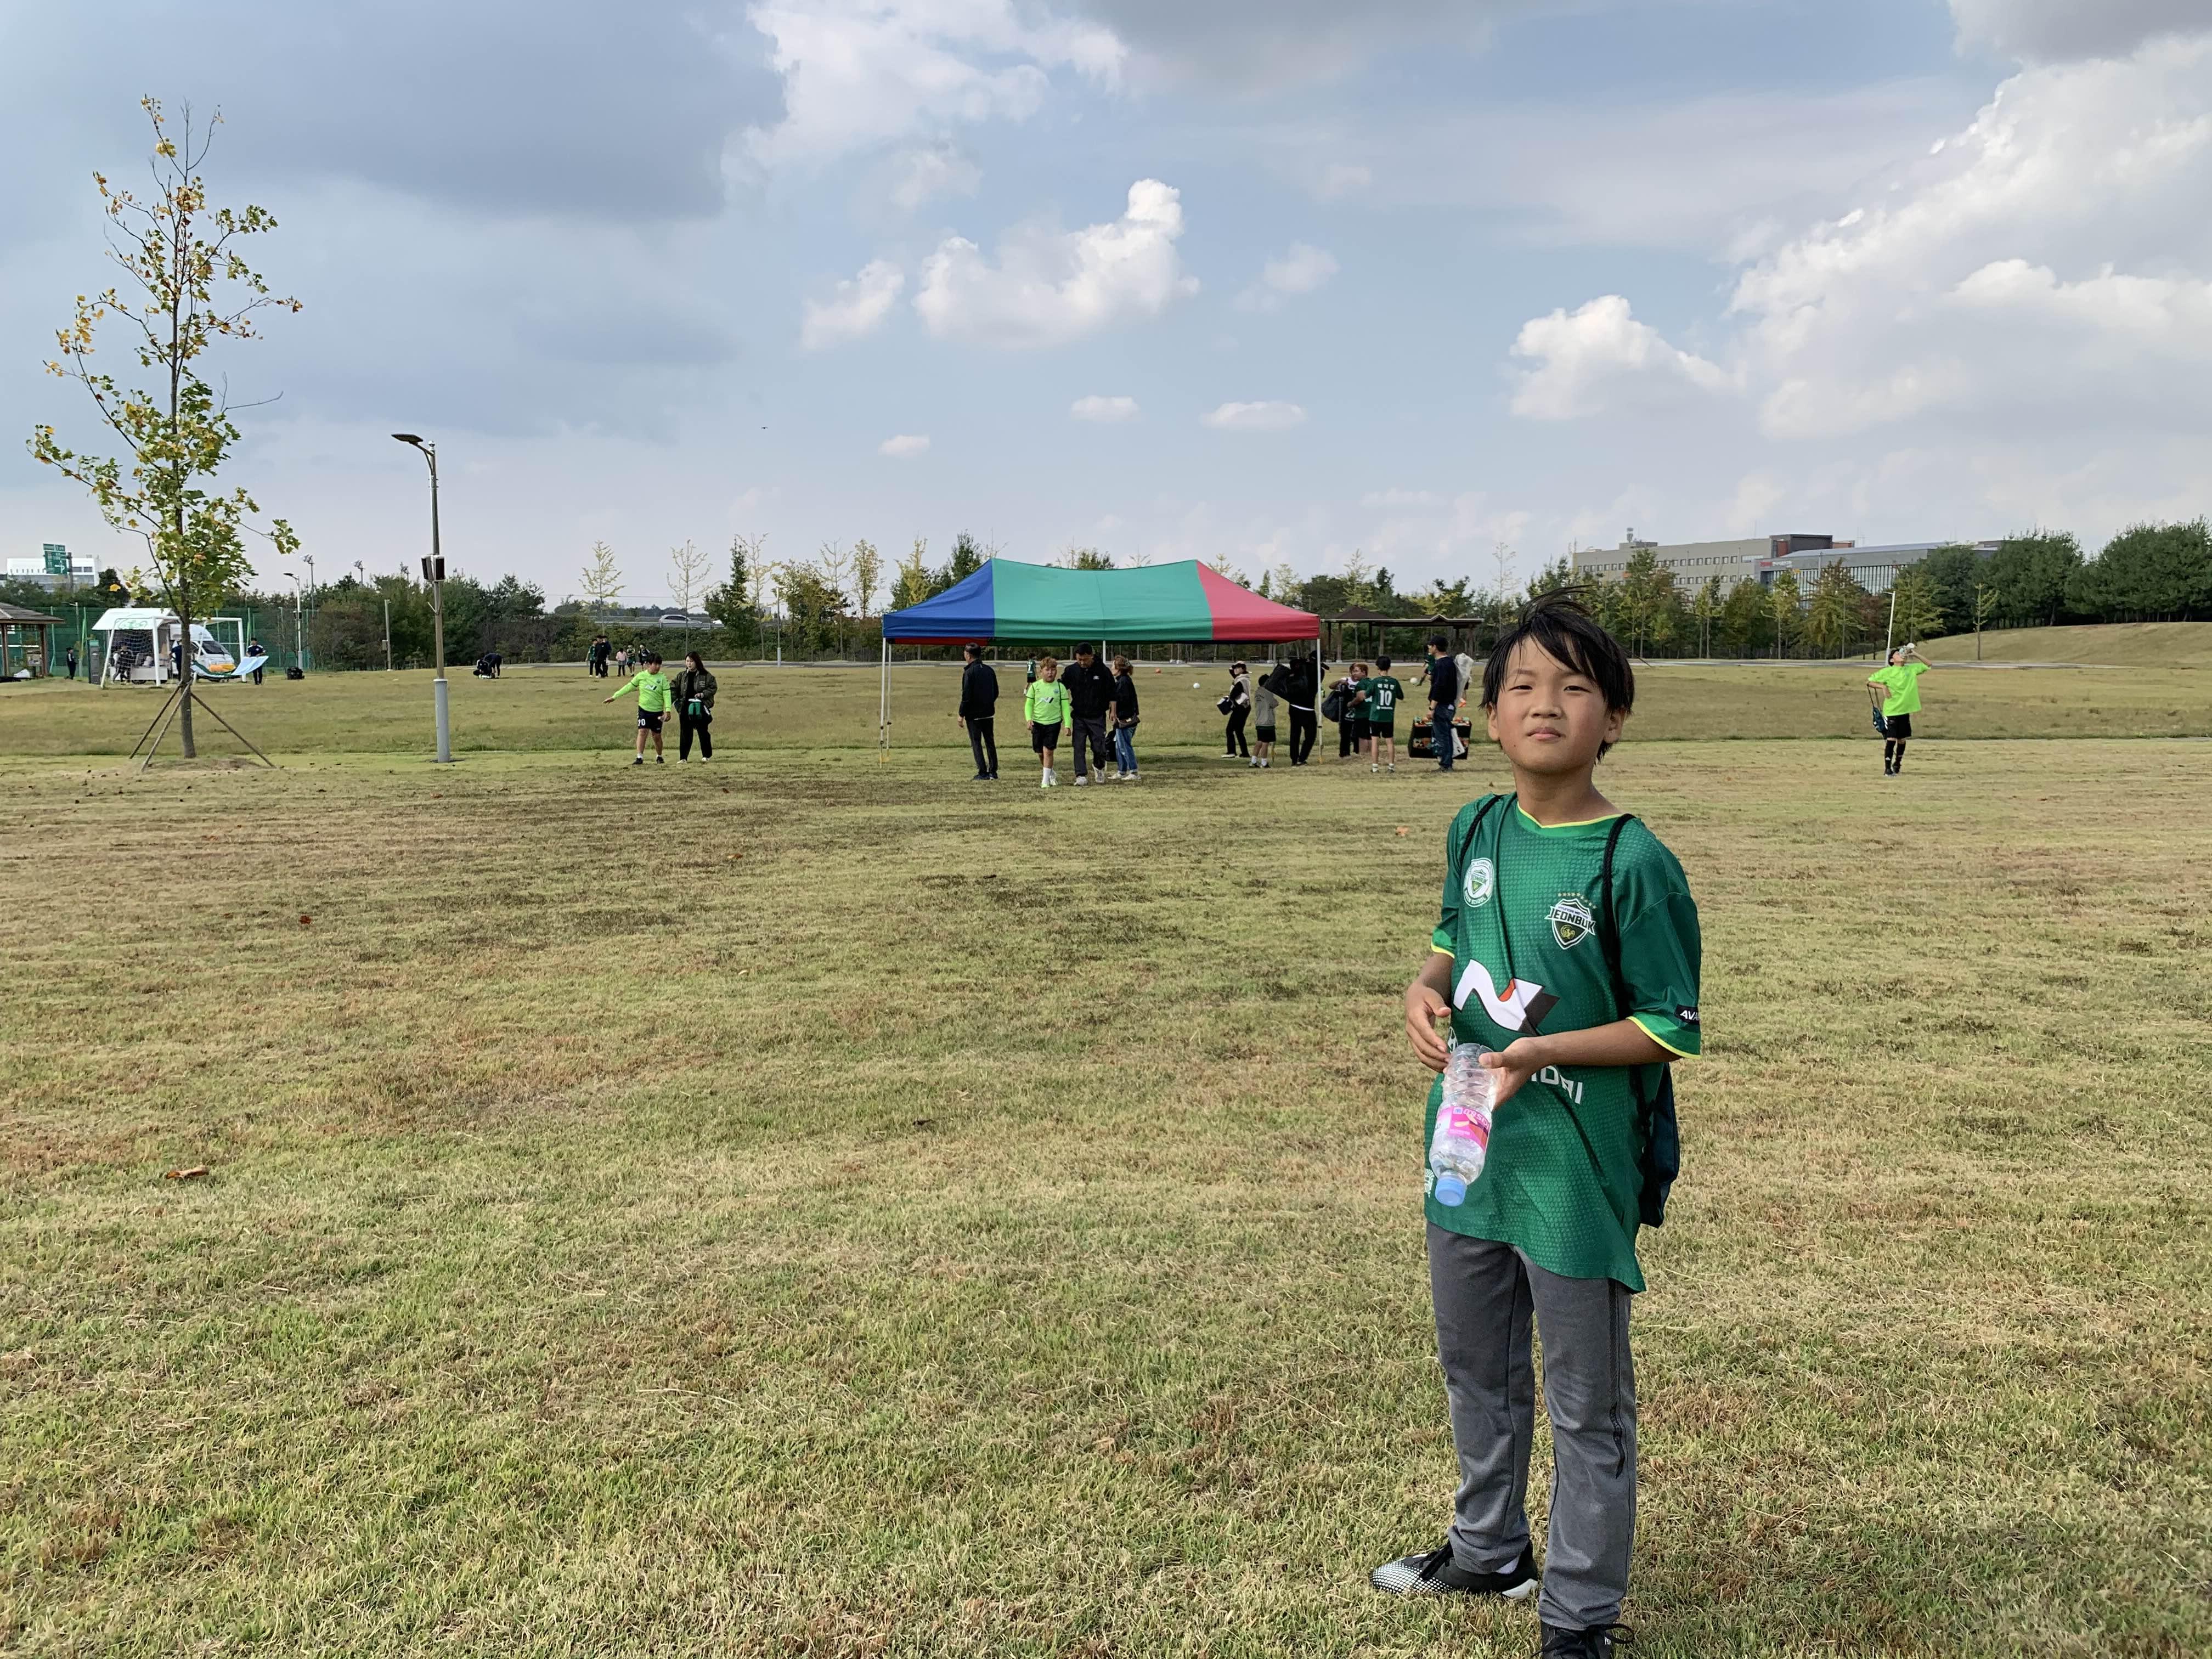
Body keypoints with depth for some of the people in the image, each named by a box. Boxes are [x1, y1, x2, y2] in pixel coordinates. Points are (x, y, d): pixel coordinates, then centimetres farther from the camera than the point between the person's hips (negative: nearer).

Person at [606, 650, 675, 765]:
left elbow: (667, 694, -9)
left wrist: (668, 711, -18)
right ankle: (640, 758, -12)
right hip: (644, 709, 0)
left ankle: (659, 757, 28)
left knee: (657, 735, 8)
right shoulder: (641, 676, -1)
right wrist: (614, 697, 8)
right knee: (642, 731, -13)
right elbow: (629, 687, 7)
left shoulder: (662, 678, -5)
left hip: (657, 712, 0)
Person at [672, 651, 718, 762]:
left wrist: (703, 694, -16)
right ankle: (683, 758, 3)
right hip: (685, 708, 2)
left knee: (703, 732, 6)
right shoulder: (681, 676, 9)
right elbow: (674, 690, 5)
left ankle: (707, 755, 21)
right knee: (685, 734, 1)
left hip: (700, 708, -2)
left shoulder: (706, 676, -1)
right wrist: (668, 702, -8)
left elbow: (713, 688, 0)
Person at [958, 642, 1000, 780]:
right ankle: (993, 772, 13)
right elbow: (996, 692, 13)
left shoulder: (969, 672, -14)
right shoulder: (990, 670, 7)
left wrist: (961, 715, -9)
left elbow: (966, 696, -16)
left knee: (976, 743, 1)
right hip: (989, 713, 6)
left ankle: (983, 773, -2)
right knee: (990, 742, 13)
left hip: (974, 714, -6)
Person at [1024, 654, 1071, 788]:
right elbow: (1029, 704, 5)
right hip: (1038, 723, 2)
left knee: (1048, 751, -11)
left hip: (1054, 723, -2)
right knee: (1040, 753, 9)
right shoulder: (1035, 686, 1)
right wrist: (1029, 719, -10)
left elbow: (1065, 706, 0)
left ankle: (1046, 780, -5)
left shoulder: (1060, 687, -2)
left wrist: (1067, 724, -6)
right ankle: (1051, 773, 33)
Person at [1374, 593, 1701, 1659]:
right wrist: (1426, 991, -6)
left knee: (1587, 1407, 11)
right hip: (1468, 1144, 7)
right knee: (1474, 1367, 25)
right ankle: (1490, 1551, 48)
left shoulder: (1634, 863, -18)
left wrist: (1542, 1051, -25)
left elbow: (1670, 1027, -14)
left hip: (1578, 1165, -6)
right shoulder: (1476, 832, 0)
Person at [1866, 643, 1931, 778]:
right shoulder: (1887, 672, -6)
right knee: (1891, 740, -9)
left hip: (1905, 711, 5)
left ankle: (1897, 767, 28)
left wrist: (1915, 654, 4)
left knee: (1902, 740, 12)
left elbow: (1928, 665, 15)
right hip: (1891, 711, -5)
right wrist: (1883, 687, -19)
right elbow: (1869, 681, -4)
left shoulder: (1911, 669, 7)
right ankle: (1887, 770, -3)